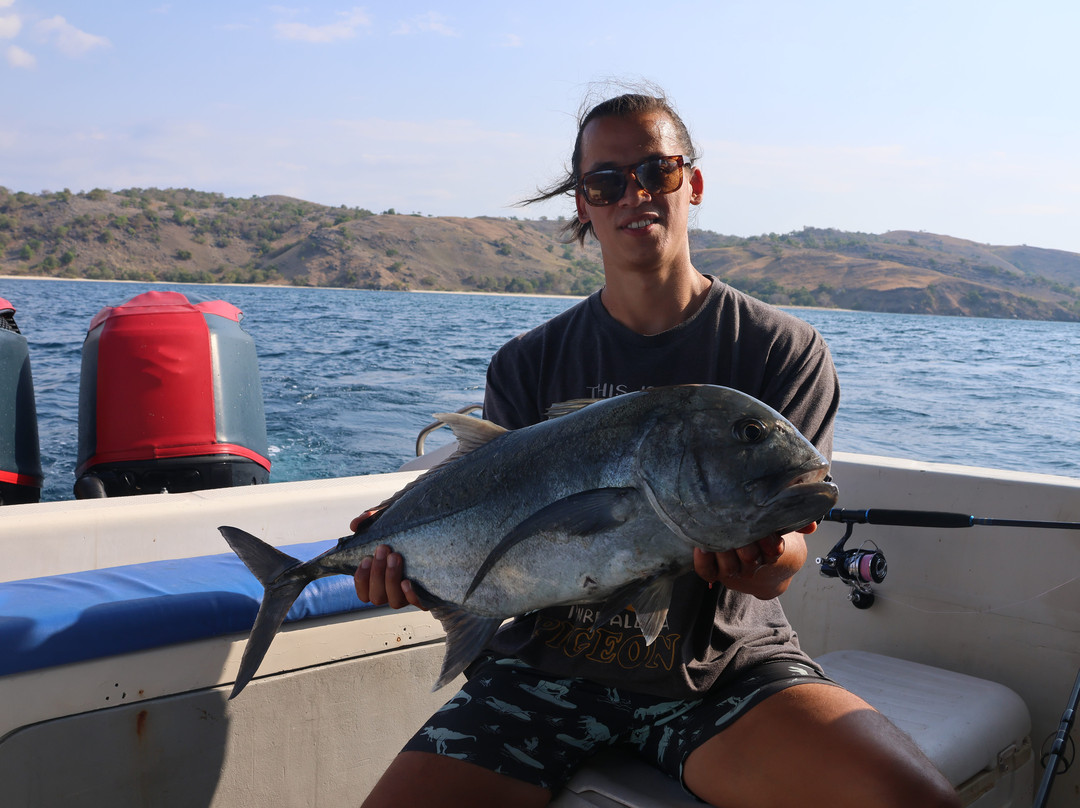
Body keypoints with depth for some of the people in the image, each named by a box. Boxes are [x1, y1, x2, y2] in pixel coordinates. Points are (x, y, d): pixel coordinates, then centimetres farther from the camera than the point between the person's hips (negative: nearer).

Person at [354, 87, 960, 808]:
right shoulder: (528, 365, 7)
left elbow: (786, 549, -7)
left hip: (727, 663, -1)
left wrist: (764, 559, -31)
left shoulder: (786, 351, 0)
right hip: (551, 664, 2)